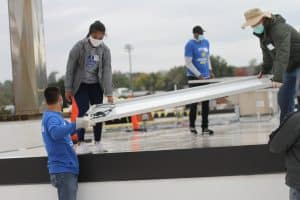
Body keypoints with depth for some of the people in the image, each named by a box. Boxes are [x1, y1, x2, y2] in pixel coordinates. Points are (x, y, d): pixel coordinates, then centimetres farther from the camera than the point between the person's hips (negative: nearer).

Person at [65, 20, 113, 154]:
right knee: (83, 112, -13)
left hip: (96, 85, 3)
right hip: (80, 85, -3)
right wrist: (68, 88, -9)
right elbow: (70, 68, -10)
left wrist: (109, 94, -15)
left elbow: (107, 71, -9)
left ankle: (98, 143, 10)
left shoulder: (105, 50, -7)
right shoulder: (79, 47, -16)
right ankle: (81, 144, -11)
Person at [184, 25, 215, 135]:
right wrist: (199, 75, -15)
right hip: (194, 77, -6)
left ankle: (205, 127, 8)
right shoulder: (190, 45, -9)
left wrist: (210, 70, 11)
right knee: (194, 102, -3)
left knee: (206, 103, 4)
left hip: (205, 77, 6)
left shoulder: (206, 42, 12)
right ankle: (192, 125, 10)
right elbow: (188, 63, -12)